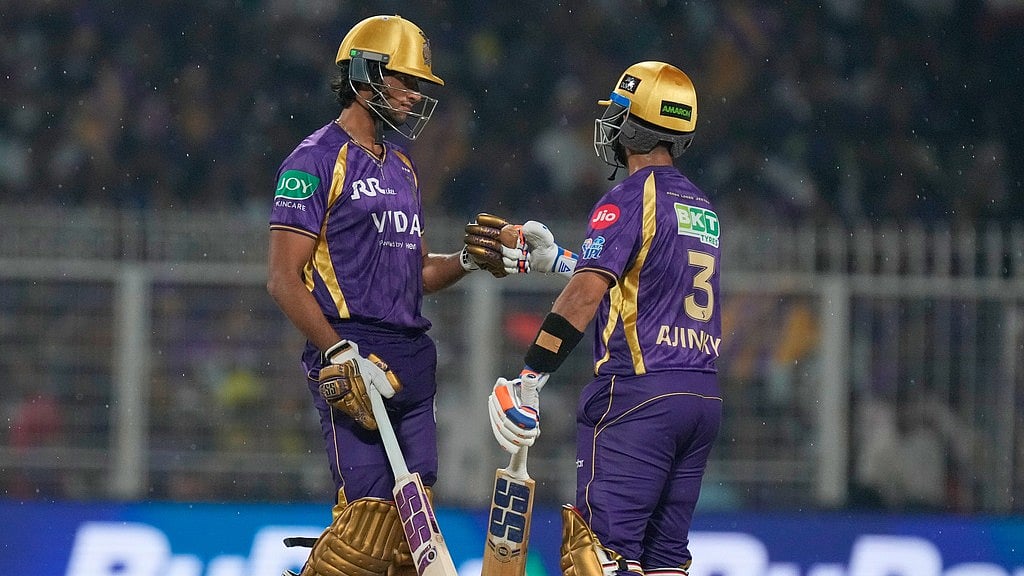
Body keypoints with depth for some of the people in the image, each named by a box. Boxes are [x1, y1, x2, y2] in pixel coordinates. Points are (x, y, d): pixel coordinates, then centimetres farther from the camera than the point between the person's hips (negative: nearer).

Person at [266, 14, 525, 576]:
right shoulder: (317, 160, -6)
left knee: (410, 527, 4)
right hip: (353, 360, -8)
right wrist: (340, 354, -18)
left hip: (413, 361, 8)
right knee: (368, 518, -16)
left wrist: (468, 260, 8)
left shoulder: (401, 168, 21)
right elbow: (283, 278, -11)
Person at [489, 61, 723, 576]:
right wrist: (556, 260, 36)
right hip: (704, 395, 8)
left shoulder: (629, 200, -7)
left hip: (638, 393, -8)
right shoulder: (702, 208, 17)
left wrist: (529, 377, -14)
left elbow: (584, 298, -15)